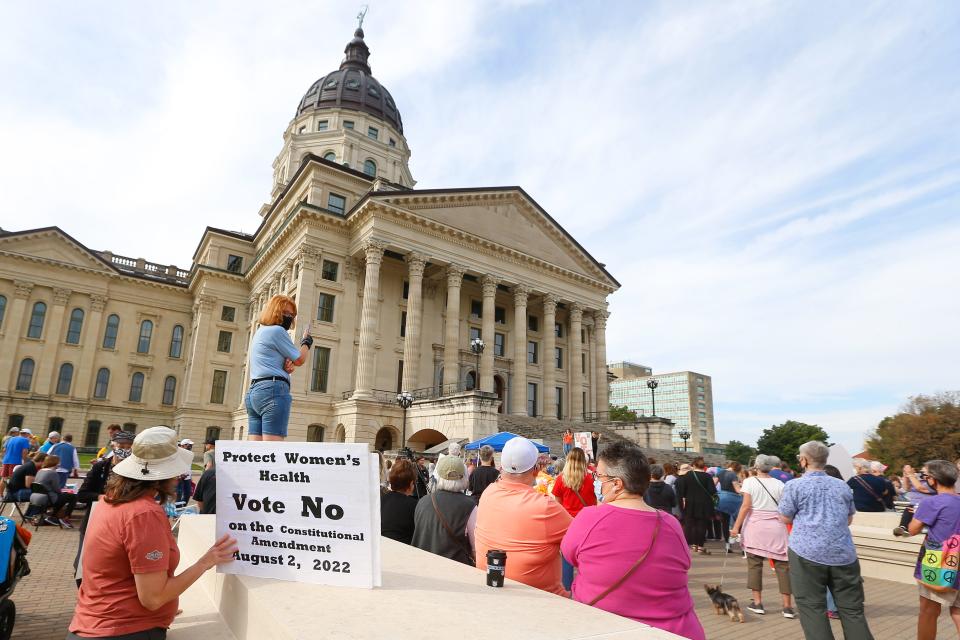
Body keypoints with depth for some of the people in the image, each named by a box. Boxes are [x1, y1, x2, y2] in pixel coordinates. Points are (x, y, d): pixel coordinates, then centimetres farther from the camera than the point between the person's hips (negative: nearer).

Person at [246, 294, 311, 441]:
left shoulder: (260, 332, 26)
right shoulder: (277, 330, -4)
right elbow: (299, 359, 0)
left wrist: (288, 366, 4)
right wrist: (307, 341, 19)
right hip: (273, 390, -10)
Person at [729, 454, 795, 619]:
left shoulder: (749, 481, -2)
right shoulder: (779, 484, 5)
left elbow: (746, 506, -8)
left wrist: (736, 526, -5)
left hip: (755, 525, -2)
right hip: (776, 527, 2)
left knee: (755, 563, 6)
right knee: (782, 565, 6)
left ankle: (757, 602, 8)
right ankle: (787, 606, 8)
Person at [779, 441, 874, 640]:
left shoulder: (794, 485, -4)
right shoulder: (842, 486, 10)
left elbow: (785, 518, 1)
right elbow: (849, 519, 21)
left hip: (807, 552, -4)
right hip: (843, 553, 4)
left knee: (812, 608, 1)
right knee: (852, 608, 10)